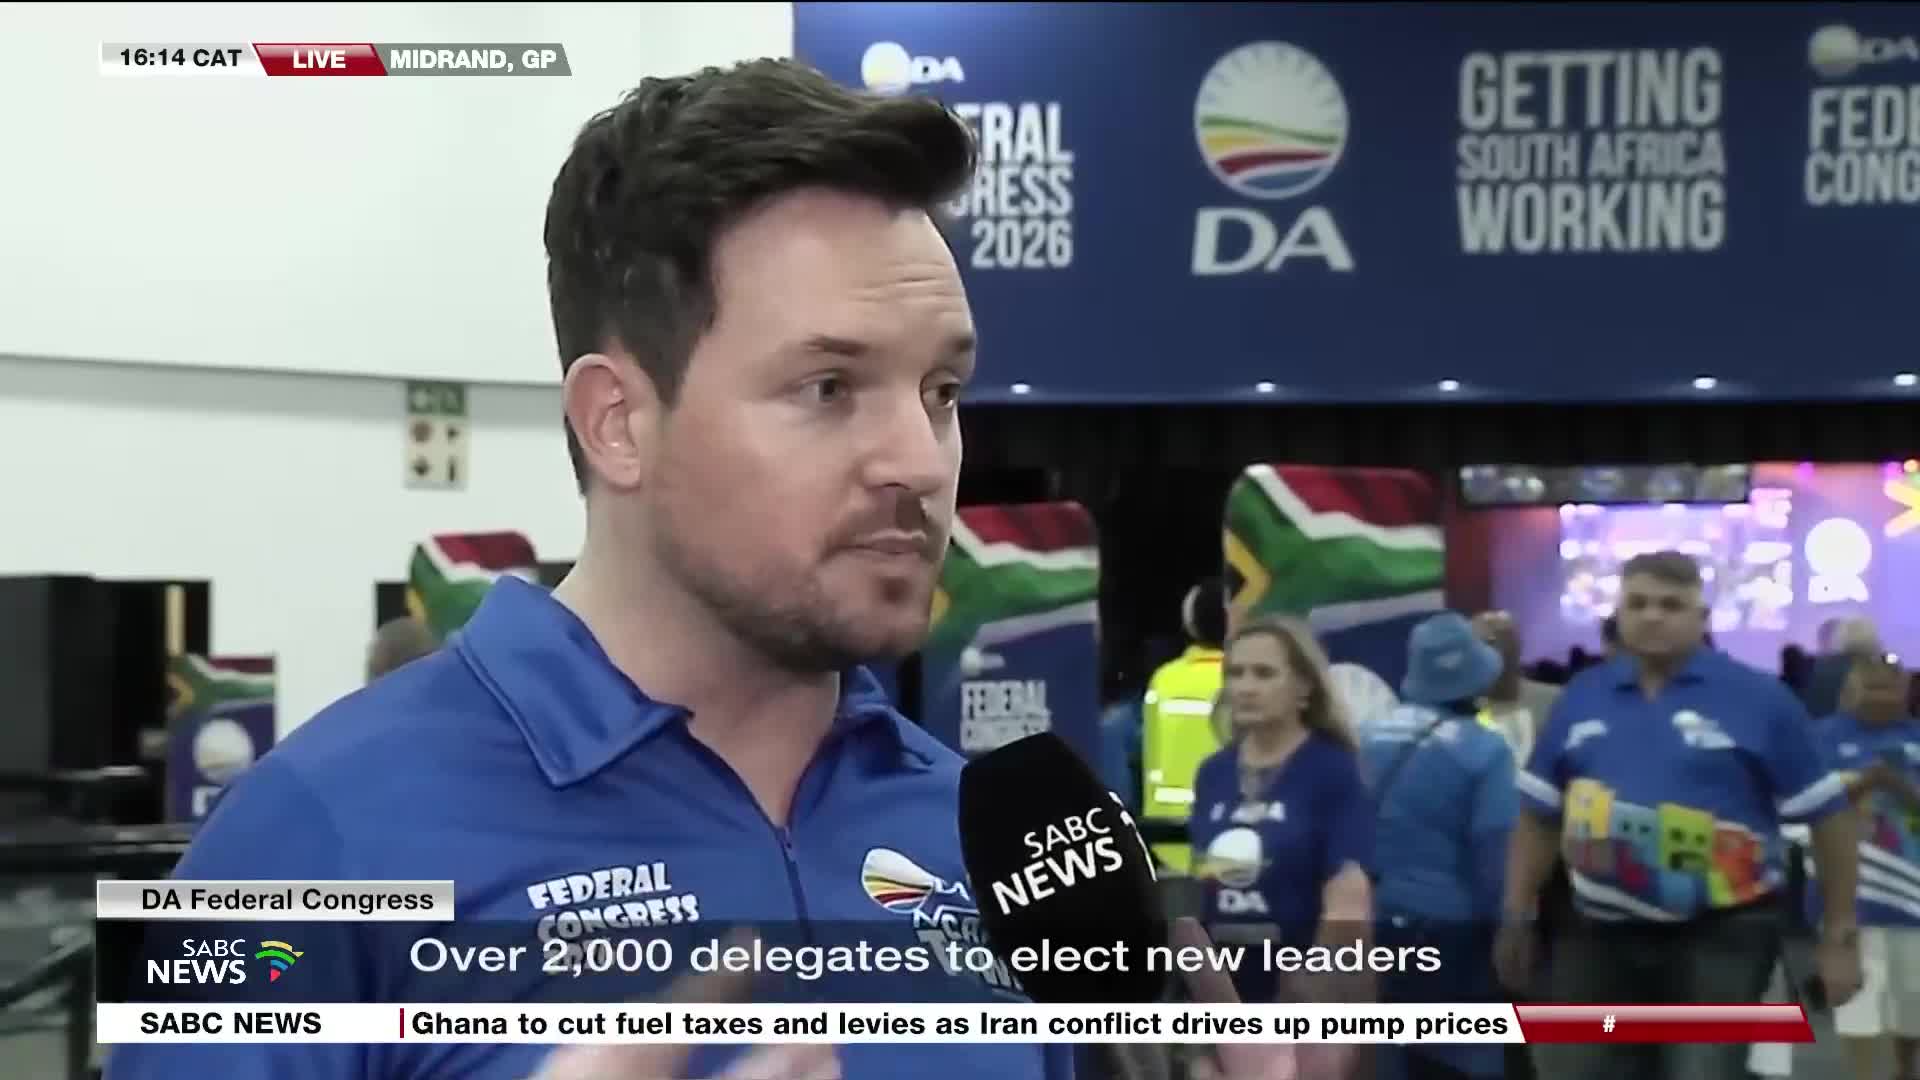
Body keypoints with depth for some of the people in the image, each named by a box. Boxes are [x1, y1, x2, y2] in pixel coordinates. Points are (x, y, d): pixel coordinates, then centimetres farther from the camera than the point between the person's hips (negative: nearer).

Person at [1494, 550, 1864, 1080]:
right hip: (1602, 935, 4)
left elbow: (1827, 814, -1)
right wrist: (1517, 919, 9)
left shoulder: (1758, 697, -6)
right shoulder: (1581, 698, 6)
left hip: (1721, 936, -4)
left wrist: (1840, 934, -2)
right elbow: (1538, 817, 13)